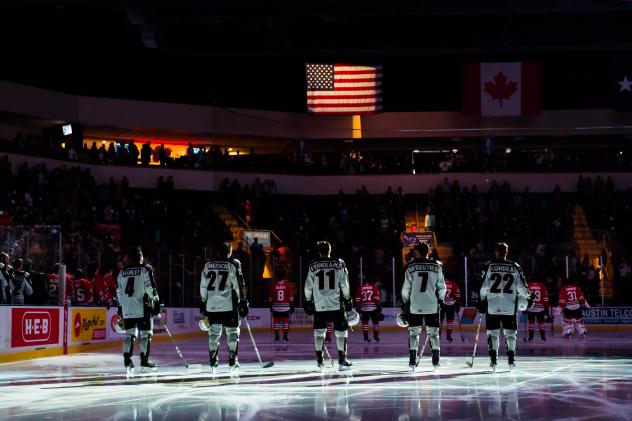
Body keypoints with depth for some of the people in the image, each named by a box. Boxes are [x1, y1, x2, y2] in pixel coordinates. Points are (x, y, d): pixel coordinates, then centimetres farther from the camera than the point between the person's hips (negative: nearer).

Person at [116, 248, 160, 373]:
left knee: (129, 334, 10)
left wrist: (121, 307, 23)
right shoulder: (145, 270, -3)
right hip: (142, 308, -5)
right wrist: (156, 302, -4)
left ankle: (127, 362, 4)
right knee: (145, 334, -1)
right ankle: (144, 361, -6)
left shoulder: (122, 272, 13)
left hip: (127, 309, 5)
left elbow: (119, 291, 16)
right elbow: (150, 287, -10)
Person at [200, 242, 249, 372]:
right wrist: (243, 302, -3)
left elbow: (203, 286, 10)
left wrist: (203, 302, 18)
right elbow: (239, 285, -8)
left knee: (214, 331, 12)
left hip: (212, 304, 4)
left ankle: (213, 360, 8)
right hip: (229, 304, -3)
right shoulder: (233, 264, -5)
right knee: (232, 330, 6)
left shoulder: (208, 265, 7)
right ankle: (232, 359, 1)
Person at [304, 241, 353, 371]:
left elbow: (308, 286, 5)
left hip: (319, 305, 2)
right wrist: (348, 300, 9)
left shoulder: (312, 266, 3)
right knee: (341, 331, 4)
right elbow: (344, 285, 0)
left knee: (319, 331, 13)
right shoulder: (339, 264, 0)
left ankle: (319, 360, 12)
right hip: (336, 304, -2)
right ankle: (342, 360, -1)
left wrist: (308, 301, 17)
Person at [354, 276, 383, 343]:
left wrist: (358, 308, 12)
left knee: (365, 322, 7)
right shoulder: (374, 287, 0)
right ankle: (376, 337, 4)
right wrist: (379, 306, 0)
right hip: (373, 307, -2)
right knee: (375, 322, 7)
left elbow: (357, 299, 6)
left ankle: (365, 337, 2)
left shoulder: (360, 288, 7)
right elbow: (377, 298, -5)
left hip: (363, 308, 2)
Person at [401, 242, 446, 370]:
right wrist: (440, 300, 17)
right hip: (432, 305, 1)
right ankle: (436, 359, 7)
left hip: (415, 306, -1)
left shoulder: (410, 267, -2)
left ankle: (413, 360, 1)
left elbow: (406, 288, -2)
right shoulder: (436, 266, 2)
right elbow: (441, 287, 4)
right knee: (433, 332, 9)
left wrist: (404, 303, 7)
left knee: (414, 332, 6)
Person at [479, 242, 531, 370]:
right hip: (510, 306, 1)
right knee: (510, 332, 11)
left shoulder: (489, 266, -1)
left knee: (492, 332, 6)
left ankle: (493, 359, 1)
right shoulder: (515, 267, 2)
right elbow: (522, 286, 3)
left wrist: (482, 301, 7)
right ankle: (511, 358, 6)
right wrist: (526, 298, 18)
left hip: (492, 306, -1)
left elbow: (483, 287, -2)